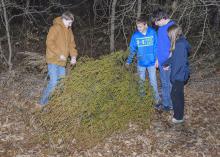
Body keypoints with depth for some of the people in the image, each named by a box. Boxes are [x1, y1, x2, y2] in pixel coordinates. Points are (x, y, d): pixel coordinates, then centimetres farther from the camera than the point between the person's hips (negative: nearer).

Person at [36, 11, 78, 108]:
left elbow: (71, 44, 16)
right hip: (53, 60, -8)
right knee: (54, 82, -14)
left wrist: (73, 56, 0)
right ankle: (42, 102, -1)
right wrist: (60, 54, -21)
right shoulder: (55, 28, -10)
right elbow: (49, 42, -18)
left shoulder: (69, 31, 14)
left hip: (62, 61, 8)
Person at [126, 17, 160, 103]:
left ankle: (157, 97, 20)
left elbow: (156, 47, -3)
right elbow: (132, 49, 1)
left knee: (153, 81, 5)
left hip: (151, 62, -1)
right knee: (141, 80, 16)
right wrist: (128, 61, 2)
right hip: (141, 62, 2)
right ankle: (142, 93, 35)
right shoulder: (135, 35, -9)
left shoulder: (153, 33, -12)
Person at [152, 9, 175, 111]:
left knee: (168, 84, 4)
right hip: (161, 61, 8)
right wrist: (157, 59, 19)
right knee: (164, 83, 17)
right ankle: (165, 102, 30)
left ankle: (169, 105, 19)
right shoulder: (161, 28, 7)